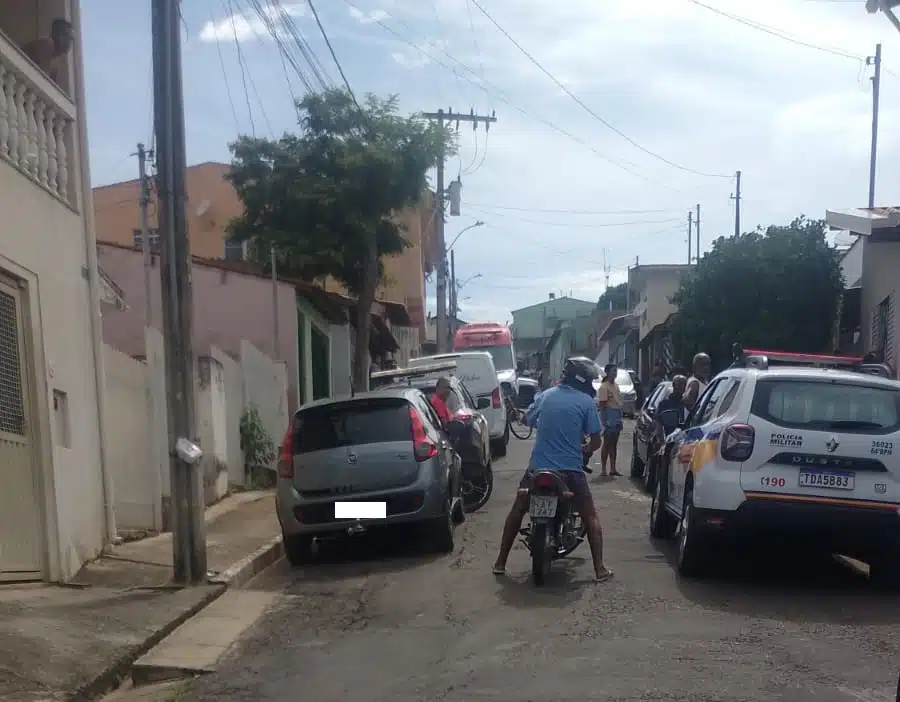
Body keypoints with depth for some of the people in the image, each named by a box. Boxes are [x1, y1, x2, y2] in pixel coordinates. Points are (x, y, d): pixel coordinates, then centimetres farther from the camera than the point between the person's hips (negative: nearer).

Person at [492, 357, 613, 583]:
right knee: (590, 516, 14)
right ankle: (599, 569, 10)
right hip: (570, 470, -3)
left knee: (517, 511, 18)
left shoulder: (545, 395, 5)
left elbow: (528, 420, 19)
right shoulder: (585, 401, -6)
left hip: (538, 467, 3)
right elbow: (595, 440, -5)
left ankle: (500, 562, 20)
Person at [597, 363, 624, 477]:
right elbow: (602, 405, -16)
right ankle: (603, 470, 0)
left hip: (617, 417, 8)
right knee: (607, 443, -5)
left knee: (614, 444, 11)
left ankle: (613, 469, 16)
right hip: (609, 416, -8)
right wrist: (604, 421, -21)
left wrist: (620, 420, 19)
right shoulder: (604, 387, -12)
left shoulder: (615, 386, 16)